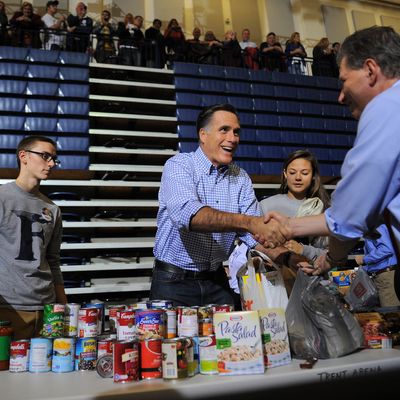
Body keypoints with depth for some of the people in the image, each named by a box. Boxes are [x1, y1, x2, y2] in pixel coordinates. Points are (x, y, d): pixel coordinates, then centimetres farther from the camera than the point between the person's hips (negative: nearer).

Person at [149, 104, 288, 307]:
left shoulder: (241, 178, 3)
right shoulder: (178, 166, -13)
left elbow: (254, 232, -3)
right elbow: (188, 214, -32)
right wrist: (249, 222, -44)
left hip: (217, 282, 5)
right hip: (174, 283, -4)